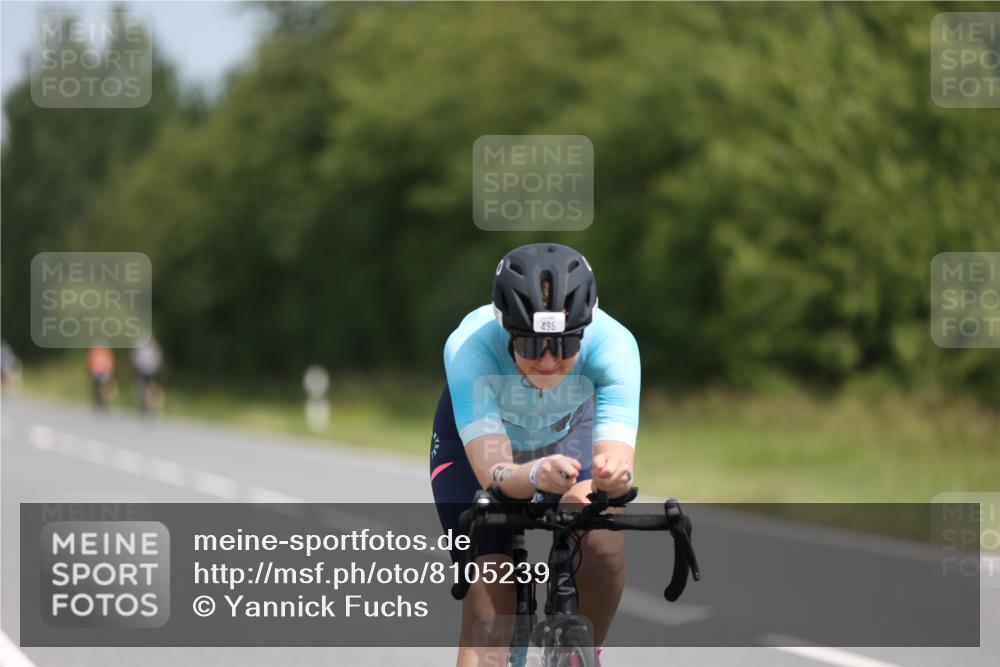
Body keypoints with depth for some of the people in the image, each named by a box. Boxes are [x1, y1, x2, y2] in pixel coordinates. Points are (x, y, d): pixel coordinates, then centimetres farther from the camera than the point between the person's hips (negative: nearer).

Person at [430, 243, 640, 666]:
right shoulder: (470, 347, -40)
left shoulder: (612, 343, -37)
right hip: (475, 440, -1)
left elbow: (618, 454, -44)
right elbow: (492, 472, -46)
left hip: (569, 432, 2)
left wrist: (611, 474, -68)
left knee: (603, 545, -26)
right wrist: (536, 475, -68)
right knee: (489, 615, -16)